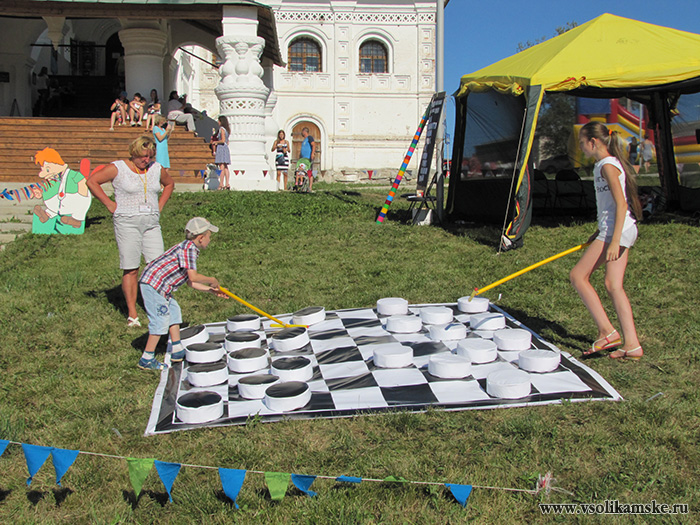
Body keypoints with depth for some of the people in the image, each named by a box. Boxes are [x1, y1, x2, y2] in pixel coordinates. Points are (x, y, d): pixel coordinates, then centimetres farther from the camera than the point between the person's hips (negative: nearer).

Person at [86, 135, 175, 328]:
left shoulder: (157, 169, 10)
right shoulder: (117, 168, -2)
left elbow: (169, 184, 28)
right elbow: (92, 181, -2)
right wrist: (110, 204, -4)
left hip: (152, 223, 4)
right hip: (127, 223, -4)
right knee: (130, 269, -2)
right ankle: (132, 314, 6)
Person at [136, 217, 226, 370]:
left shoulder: (191, 249, 17)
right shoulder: (188, 247, -14)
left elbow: (190, 282, 19)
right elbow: (193, 277, -23)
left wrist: (211, 290, 17)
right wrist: (211, 280, -7)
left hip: (160, 286, 11)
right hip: (153, 284, -11)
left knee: (174, 311, 17)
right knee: (161, 320, -6)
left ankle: (177, 351, 25)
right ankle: (147, 359, 3)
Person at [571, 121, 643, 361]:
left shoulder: (607, 166, -13)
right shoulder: (608, 164, 17)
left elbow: (621, 204, -19)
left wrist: (614, 241, -23)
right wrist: (600, 233, 22)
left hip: (618, 231, -10)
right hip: (623, 229, 10)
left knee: (578, 275, -5)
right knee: (613, 286, 6)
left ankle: (608, 332, -4)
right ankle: (631, 345, 6)